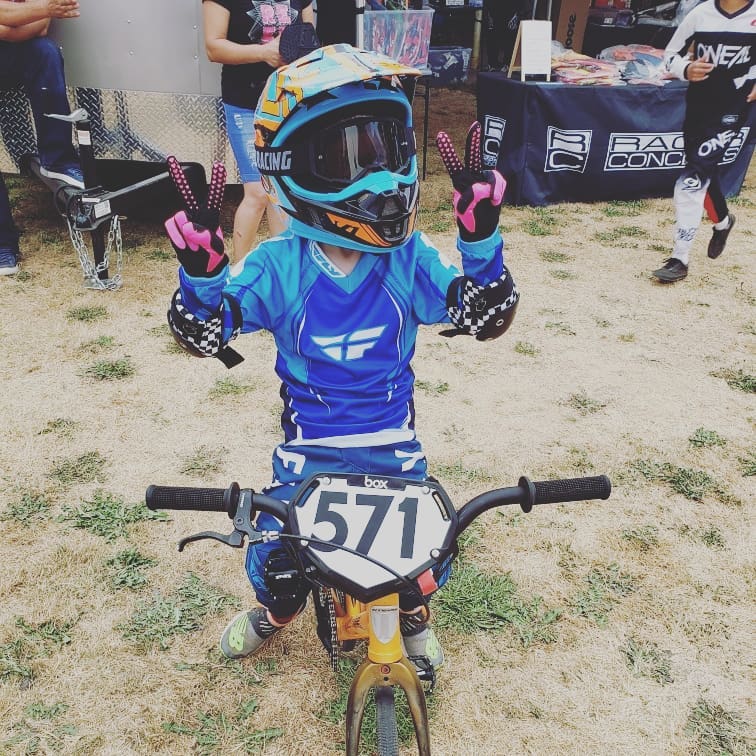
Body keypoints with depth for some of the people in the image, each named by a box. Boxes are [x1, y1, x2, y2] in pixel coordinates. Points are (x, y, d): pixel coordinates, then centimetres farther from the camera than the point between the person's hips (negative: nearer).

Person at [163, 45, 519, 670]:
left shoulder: (410, 258, -11)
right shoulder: (278, 266, -14)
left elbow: (485, 315, -13)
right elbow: (206, 332, -16)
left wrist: (482, 239, -29)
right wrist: (200, 272, -36)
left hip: (393, 443, 1)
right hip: (309, 447, 0)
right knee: (276, 551, 1)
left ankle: (412, 616, 40)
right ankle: (276, 610, 42)